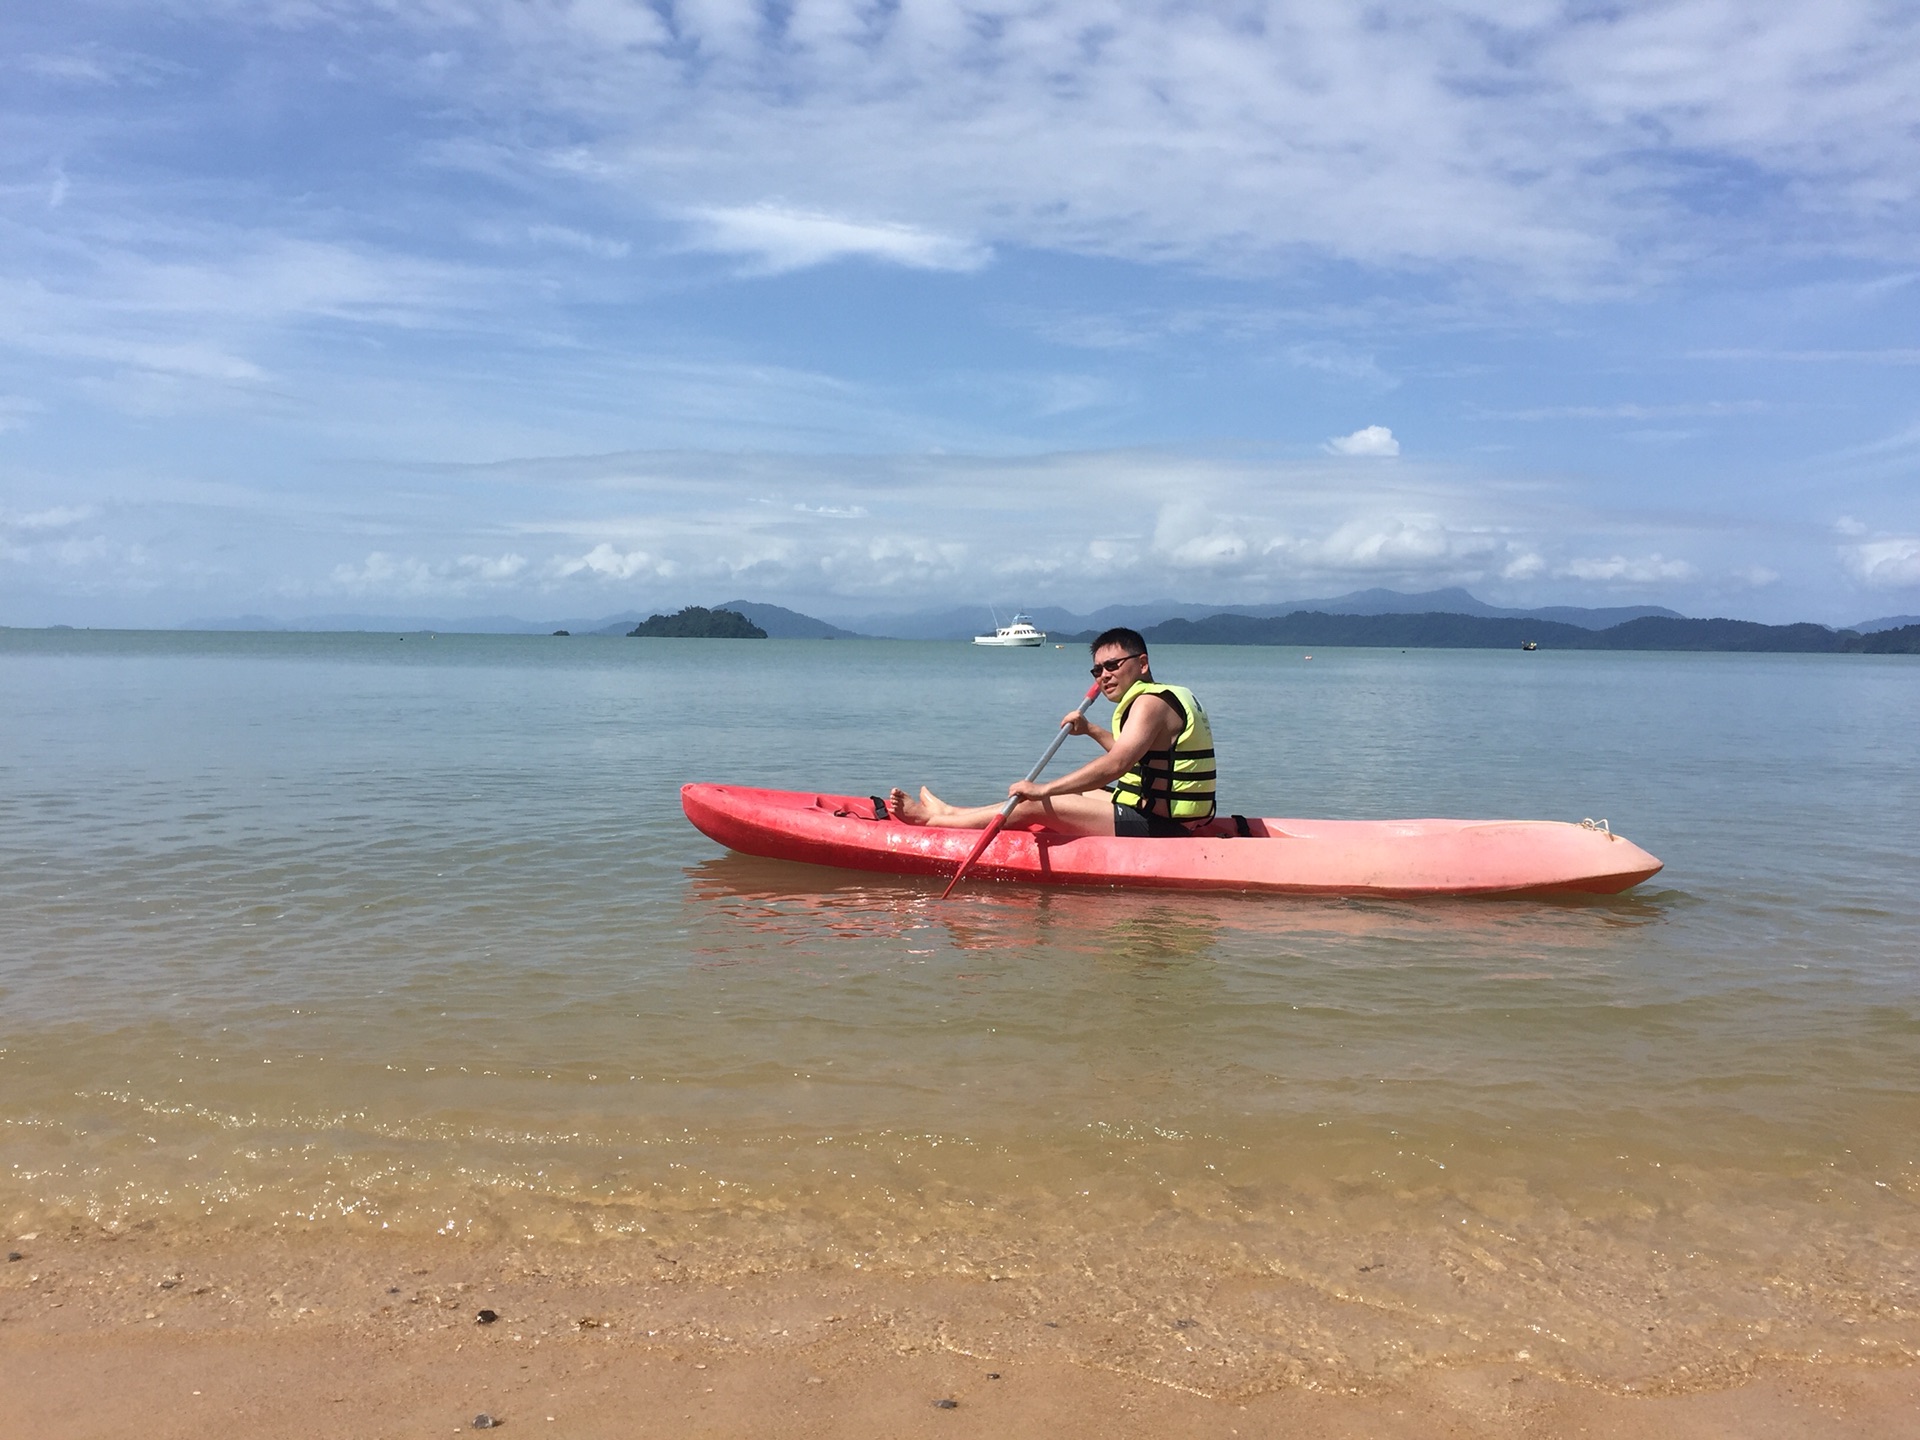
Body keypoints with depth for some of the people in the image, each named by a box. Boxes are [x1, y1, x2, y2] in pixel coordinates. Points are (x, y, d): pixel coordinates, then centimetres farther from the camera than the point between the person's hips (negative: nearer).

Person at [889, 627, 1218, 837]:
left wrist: (1045, 788, -30)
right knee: (1072, 794, 18)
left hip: (1154, 827, -10)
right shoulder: (1167, 697, 16)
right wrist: (1091, 730, 21)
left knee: (1036, 805, -7)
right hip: (1171, 821, 10)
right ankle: (950, 812, 27)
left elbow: (1115, 765, -30)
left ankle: (930, 818, 5)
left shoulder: (1151, 702, -17)